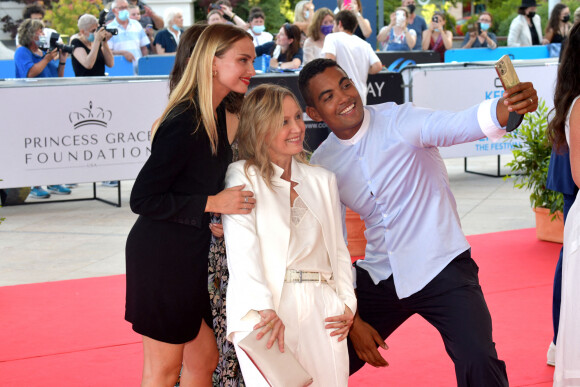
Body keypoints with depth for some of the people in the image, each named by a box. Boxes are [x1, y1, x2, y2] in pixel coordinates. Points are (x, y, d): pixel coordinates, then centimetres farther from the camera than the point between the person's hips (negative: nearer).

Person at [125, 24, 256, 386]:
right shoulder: (184, 123, -22)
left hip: (191, 254, 9)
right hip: (162, 256, -9)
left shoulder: (216, 113, 6)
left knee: (204, 358, 14)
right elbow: (142, 199, -22)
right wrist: (212, 203, -24)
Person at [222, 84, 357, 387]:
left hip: (320, 307, 5)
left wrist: (347, 304, 7)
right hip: (264, 309, -5)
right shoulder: (242, 176, 4)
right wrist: (264, 307, -21)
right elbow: (241, 247, -8)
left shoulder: (322, 180, 21)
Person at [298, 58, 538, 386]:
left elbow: (456, 125, -33)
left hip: (442, 270, -4)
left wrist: (508, 108, -54)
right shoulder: (322, 164, 0)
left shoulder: (398, 120, -13)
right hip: (379, 277, 5)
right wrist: (352, 320, 2)